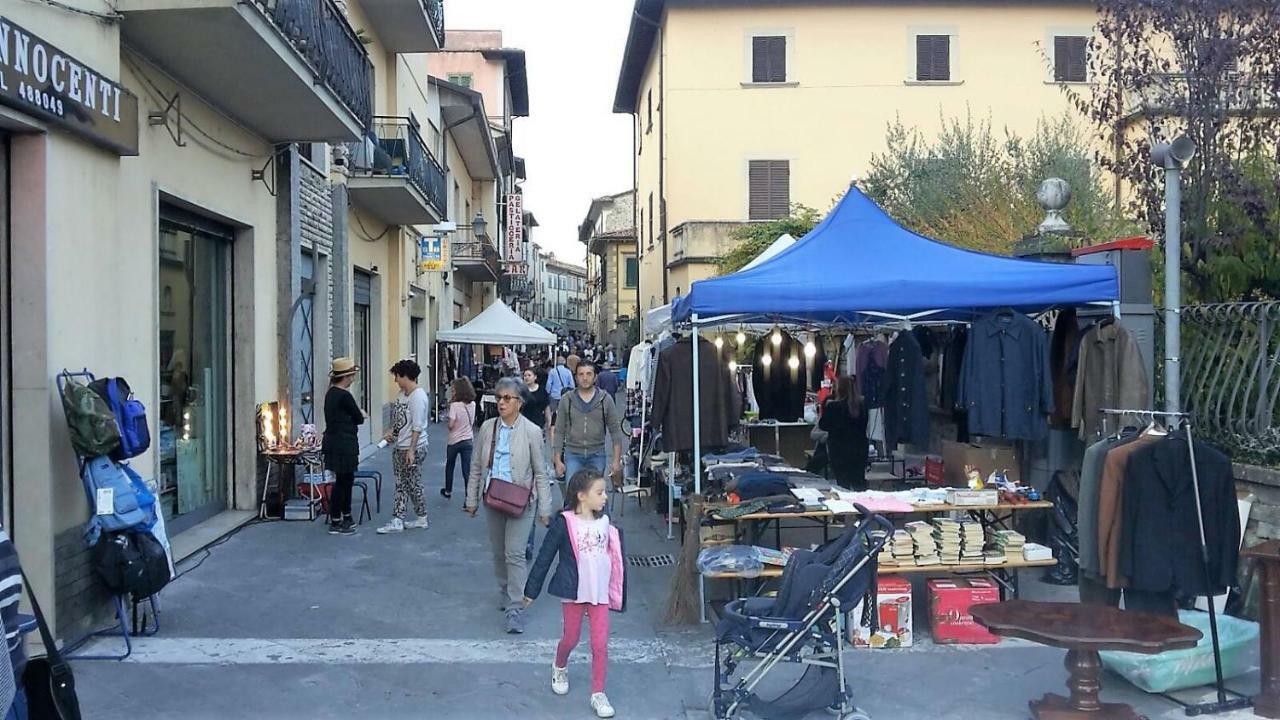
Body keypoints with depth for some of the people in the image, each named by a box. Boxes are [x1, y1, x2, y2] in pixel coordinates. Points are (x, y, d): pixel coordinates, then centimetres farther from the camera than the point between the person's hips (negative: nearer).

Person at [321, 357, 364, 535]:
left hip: (334, 442, 10)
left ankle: (346, 518, 27)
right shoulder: (344, 396, -18)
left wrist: (357, 414, 2)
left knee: (346, 480, 17)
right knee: (342, 481, -2)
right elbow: (359, 418, -10)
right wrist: (359, 415, 11)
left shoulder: (331, 393, 11)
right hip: (343, 445, -10)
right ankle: (335, 523, 4)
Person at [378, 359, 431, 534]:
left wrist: (411, 450, -23)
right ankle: (397, 521, 16)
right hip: (400, 447, 9)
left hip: (413, 449, -9)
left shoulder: (418, 396, -18)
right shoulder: (402, 394, 11)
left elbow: (417, 427, -21)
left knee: (413, 484, 0)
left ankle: (422, 519, 10)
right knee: (401, 485, 11)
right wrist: (391, 432, 4)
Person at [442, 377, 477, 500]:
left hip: (454, 441, -3)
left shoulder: (455, 405, -18)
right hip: (468, 440, 3)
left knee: (449, 467, 21)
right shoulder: (472, 404, -2)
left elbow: (451, 425, -19)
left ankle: (448, 491, 37)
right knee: (467, 471, 2)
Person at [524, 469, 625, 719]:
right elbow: (545, 557, -8)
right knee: (571, 639, 14)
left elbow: (614, 557, 9)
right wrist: (532, 590, -5)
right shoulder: (564, 523, -13)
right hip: (573, 591, -3)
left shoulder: (604, 523, 0)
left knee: (600, 644, 1)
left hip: (600, 593, 3)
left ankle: (598, 693, 15)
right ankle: (560, 667, 46)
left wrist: (617, 592, 12)